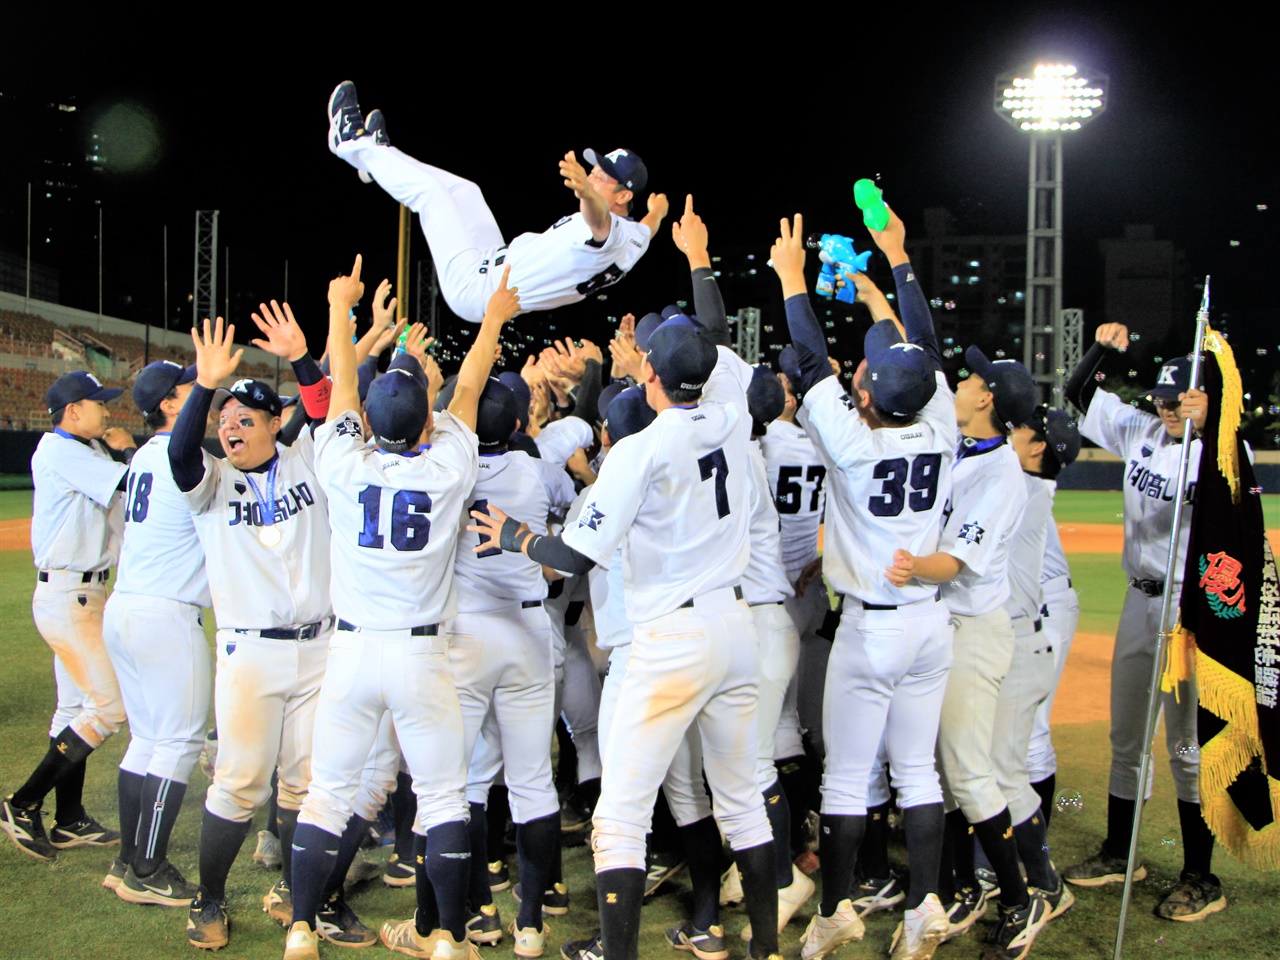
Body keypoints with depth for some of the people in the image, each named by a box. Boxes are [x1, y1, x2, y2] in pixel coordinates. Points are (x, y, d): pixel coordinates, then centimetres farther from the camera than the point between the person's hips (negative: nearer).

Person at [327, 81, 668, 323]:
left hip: (471, 286, -9)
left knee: (427, 189, -3)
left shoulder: (611, 232, -30)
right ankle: (379, 156, 40)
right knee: (463, 189, 21)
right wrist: (657, 211, 46)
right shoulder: (636, 237, -2)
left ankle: (353, 140, 19)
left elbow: (599, 218, -55)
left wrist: (586, 192, -77)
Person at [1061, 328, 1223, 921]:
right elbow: (1080, 394, 14)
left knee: (1187, 745, -3)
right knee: (1125, 738, 15)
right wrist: (1103, 347, -1)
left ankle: (1201, 878, 7)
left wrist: (1203, 431, -43)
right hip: (1140, 600, 7)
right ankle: (1119, 853, 29)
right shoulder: (1140, 431, 5)